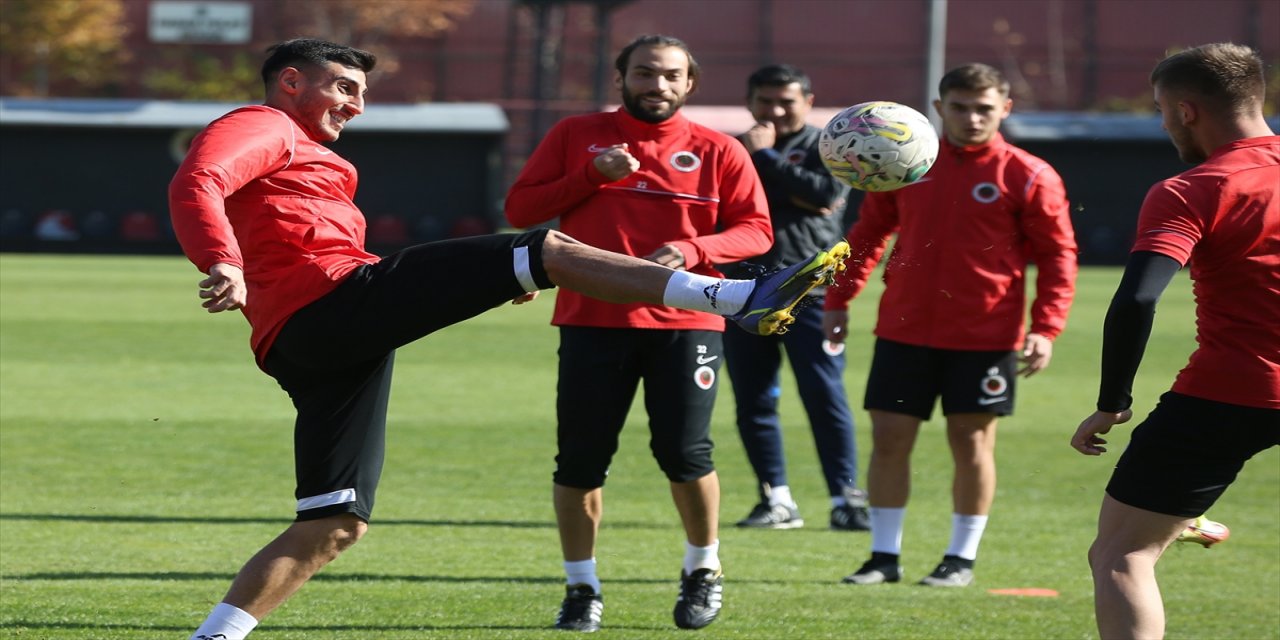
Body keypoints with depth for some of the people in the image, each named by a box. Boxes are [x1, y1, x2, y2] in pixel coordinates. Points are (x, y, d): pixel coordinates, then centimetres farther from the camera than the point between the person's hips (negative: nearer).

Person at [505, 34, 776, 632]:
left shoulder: (717, 151, 6)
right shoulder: (575, 135, 7)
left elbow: (755, 229, 3)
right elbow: (520, 208, 5)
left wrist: (693, 250, -15)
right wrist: (591, 175, -9)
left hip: (685, 321, -1)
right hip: (592, 320, 1)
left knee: (684, 452, -7)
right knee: (580, 459, 0)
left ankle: (703, 570, 18)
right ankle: (581, 587, 16)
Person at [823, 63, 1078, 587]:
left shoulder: (1028, 177, -4)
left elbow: (1058, 255, -2)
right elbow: (868, 232, 15)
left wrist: (1046, 329, -11)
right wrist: (838, 299, 10)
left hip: (985, 336, -3)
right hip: (904, 329, 3)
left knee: (972, 442, 2)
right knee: (889, 438, 2)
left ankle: (962, 559, 14)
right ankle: (884, 556, 12)